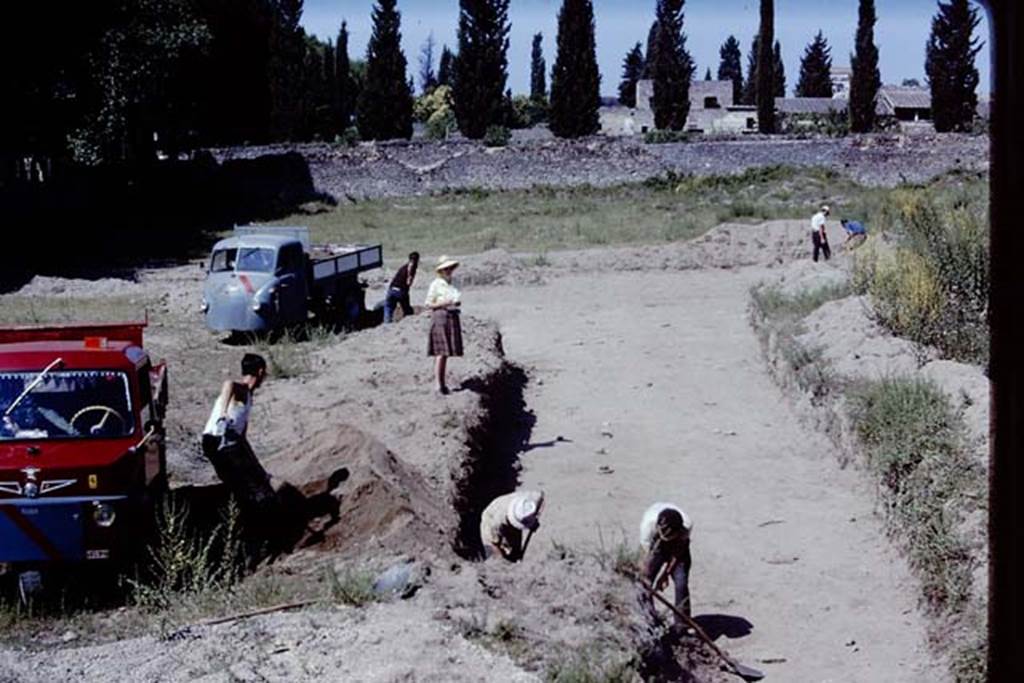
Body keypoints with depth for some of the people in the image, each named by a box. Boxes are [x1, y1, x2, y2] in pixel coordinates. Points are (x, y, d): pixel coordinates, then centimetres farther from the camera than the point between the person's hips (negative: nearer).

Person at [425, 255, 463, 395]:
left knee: (446, 353, 9)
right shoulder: (436, 284, -5)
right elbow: (428, 304, -6)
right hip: (440, 317, -7)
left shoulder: (452, 284, 14)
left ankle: (443, 383, 15)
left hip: (453, 317, 7)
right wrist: (443, 304, -19)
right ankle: (439, 385, -10)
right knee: (441, 353, -11)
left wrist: (457, 303, 1)